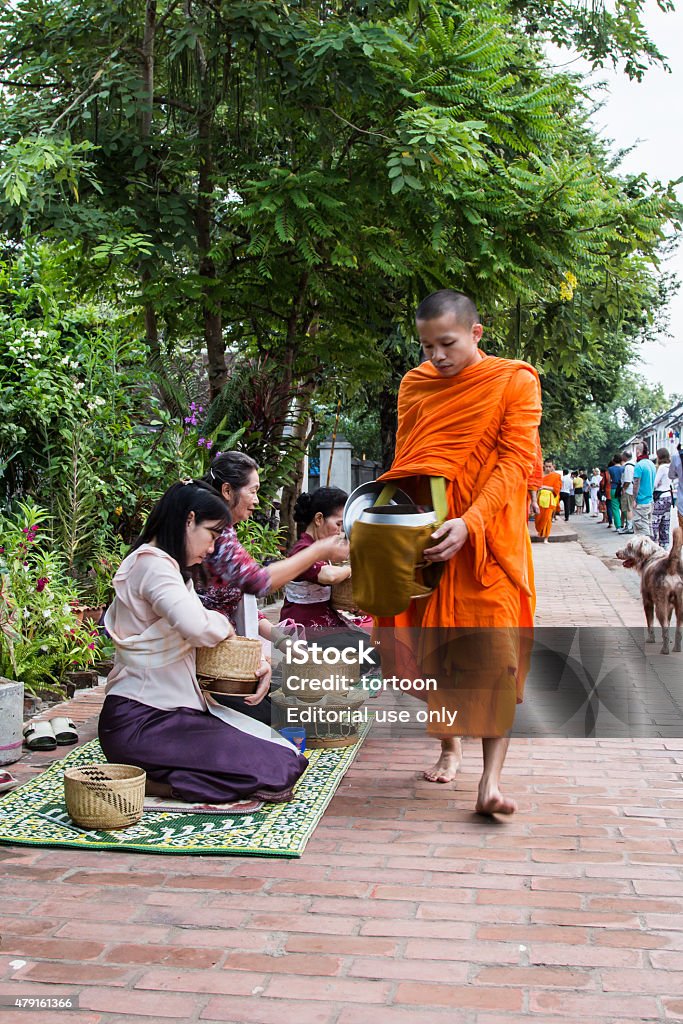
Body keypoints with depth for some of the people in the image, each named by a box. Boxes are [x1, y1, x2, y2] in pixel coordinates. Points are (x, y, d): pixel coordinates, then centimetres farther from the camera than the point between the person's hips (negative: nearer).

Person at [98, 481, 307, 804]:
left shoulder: (166, 565, 20)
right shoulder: (152, 563, -13)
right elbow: (197, 626, -31)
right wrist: (222, 624, -7)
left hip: (169, 712, 11)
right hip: (140, 722, -11)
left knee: (281, 750, 5)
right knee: (277, 768, -17)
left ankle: (156, 776, 4)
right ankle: (145, 779, -10)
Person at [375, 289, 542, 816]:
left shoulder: (515, 382, -3)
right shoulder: (415, 385, 10)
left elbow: (515, 461, -12)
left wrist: (469, 523, -24)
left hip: (489, 539, -4)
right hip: (425, 539, 4)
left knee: (494, 654, -10)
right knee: (432, 649, 8)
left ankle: (491, 780, -8)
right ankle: (449, 747, 28)